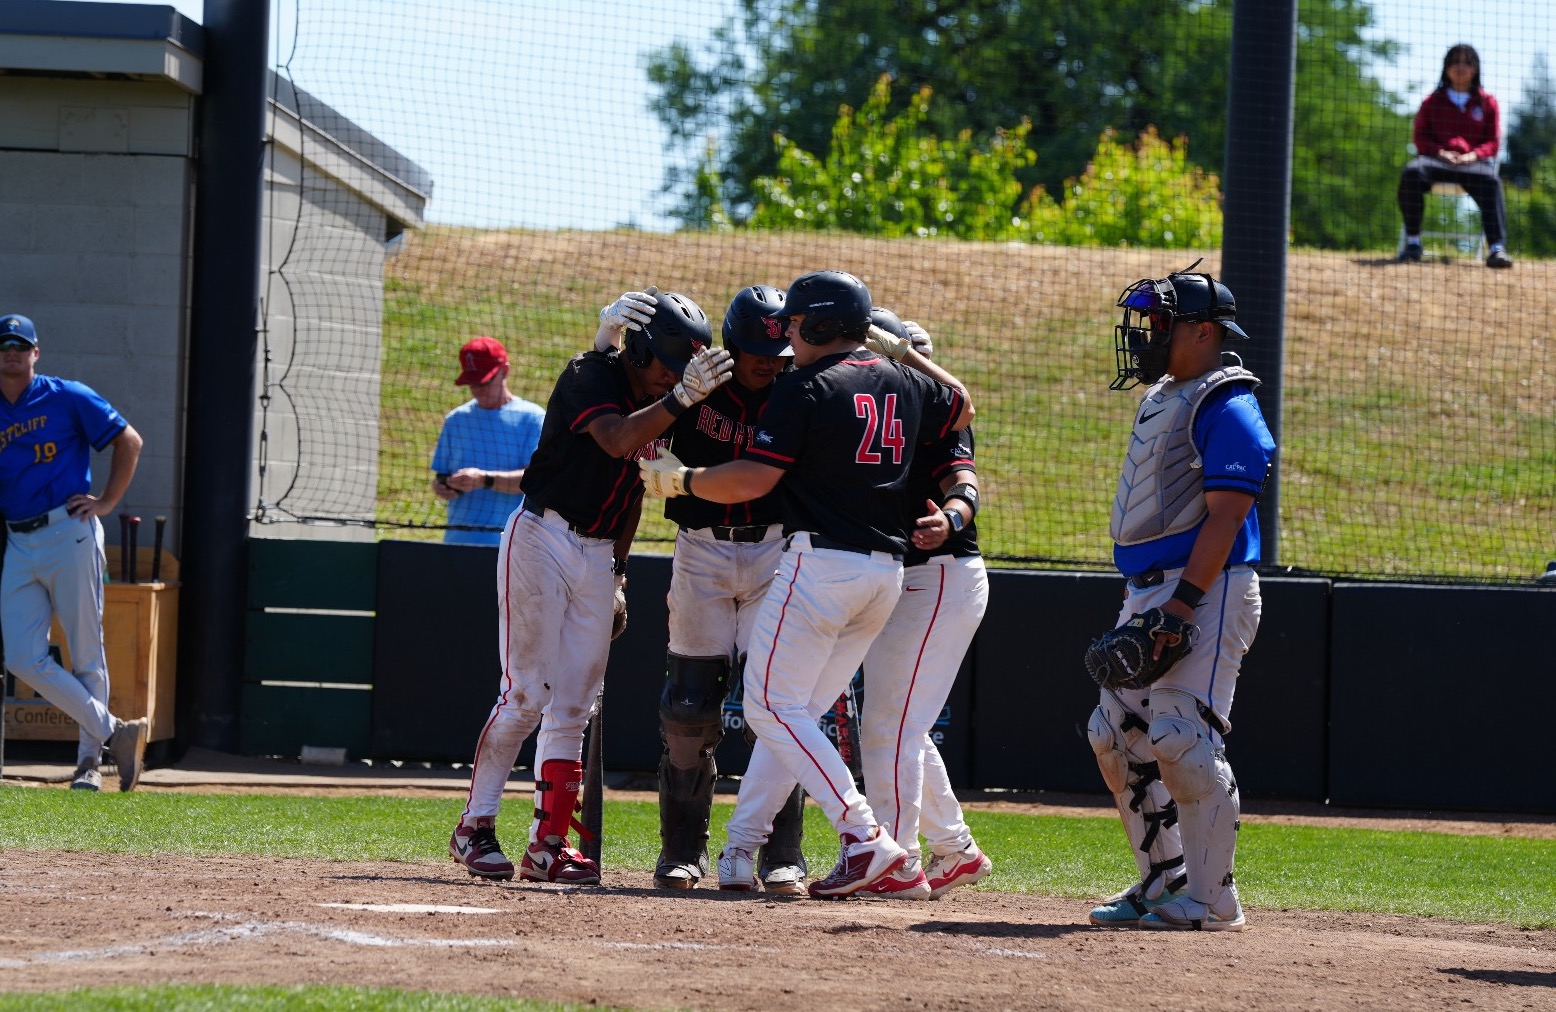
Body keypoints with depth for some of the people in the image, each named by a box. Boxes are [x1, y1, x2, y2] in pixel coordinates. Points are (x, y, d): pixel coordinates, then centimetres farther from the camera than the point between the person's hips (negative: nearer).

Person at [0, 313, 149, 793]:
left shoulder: (67, 398, 0)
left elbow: (129, 441, 3)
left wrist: (107, 502, -3)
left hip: (69, 533, -5)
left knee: (86, 655, -1)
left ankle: (90, 760, 7)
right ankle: (114, 732, 1)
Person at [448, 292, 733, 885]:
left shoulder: (655, 404, 10)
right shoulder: (591, 377, -13)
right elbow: (618, 441, -32)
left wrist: (618, 572, 16)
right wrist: (680, 399, -42)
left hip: (598, 555, 7)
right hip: (542, 540, -7)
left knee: (574, 707, 4)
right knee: (526, 695, -10)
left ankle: (548, 846, 6)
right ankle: (474, 828, -1)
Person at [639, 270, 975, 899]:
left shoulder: (807, 388, -9)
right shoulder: (904, 382, 12)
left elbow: (753, 479, -13)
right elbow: (962, 408, 34)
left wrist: (680, 479, 2)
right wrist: (904, 350, 37)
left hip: (821, 560, -8)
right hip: (886, 571, 8)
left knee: (772, 706, -5)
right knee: (795, 712, 14)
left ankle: (865, 838, -17)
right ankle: (741, 849, 11)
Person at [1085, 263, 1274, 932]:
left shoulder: (1225, 407, -11)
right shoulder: (1160, 399, 19)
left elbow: (1226, 514, -19)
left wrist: (1182, 602, -25)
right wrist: (1139, 606, 19)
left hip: (1207, 591, -10)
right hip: (1146, 593, 10)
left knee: (1183, 738, -16)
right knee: (1118, 737, 9)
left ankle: (1210, 899, -12)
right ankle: (1164, 882, 17)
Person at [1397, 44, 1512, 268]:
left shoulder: (1487, 102, 12)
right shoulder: (1433, 101, 15)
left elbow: (1493, 142, 8)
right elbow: (1421, 137, 9)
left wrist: (1473, 155, -14)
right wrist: (1440, 152, -12)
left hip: (1473, 163, -1)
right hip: (1436, 161, 1)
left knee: (1491, 183, -35)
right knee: (1411, 174, -33)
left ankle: (1497, 249, -46)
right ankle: (1413, 243, -23)